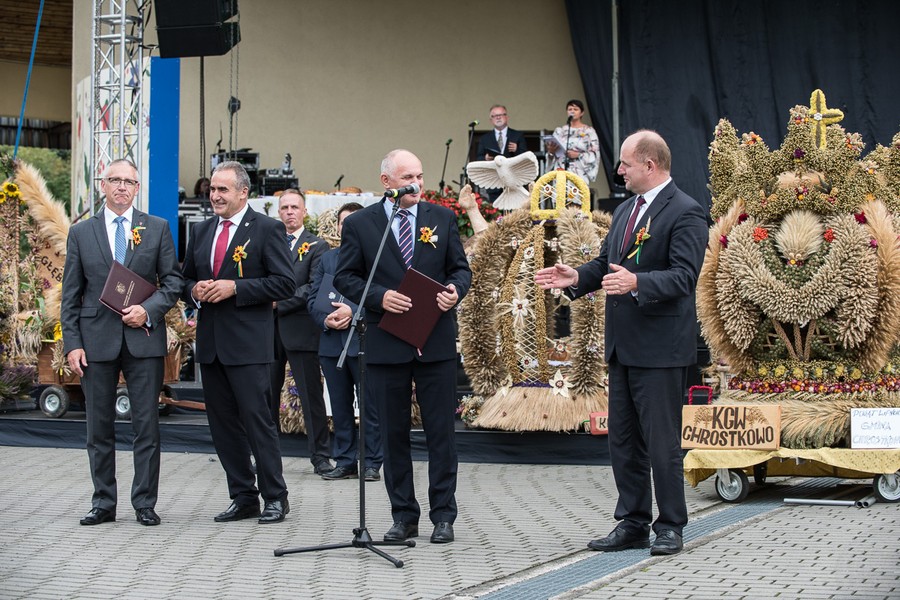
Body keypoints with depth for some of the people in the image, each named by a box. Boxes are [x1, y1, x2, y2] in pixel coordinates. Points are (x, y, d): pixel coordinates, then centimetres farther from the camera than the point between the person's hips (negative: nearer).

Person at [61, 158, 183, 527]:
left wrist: (149, 310, -12)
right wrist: (72, 344, -2)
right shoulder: (80, 233, 8)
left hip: (144, 339, -1)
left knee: (147, 426, 0)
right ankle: (103, 503, 13)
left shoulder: (157, 229, 7)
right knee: (99, 427, 5)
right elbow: (71, 295, 6)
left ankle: (145, 503, 8)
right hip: (96, 341, 1)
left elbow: (173, 280, 6)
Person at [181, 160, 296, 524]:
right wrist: (195, 291, -1)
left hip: (247, 343, -7)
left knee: (257, 419, -6)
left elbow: (284, 283, -10)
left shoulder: (267, 229, -4)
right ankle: (243, 498, 17)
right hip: (210, 343, 7)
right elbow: (185, 279, 23)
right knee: (223, 424, 9)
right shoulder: (202, 231, 15)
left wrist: (235, 287, -16)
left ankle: (275, 498, 4)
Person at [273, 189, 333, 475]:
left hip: (301, 330, -4)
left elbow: (314, 287, -10)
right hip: (269, 331, 5)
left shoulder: (317, 246, 1)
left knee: (312, 397, 0)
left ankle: (320, 456, 6)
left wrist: (280, 304, -15)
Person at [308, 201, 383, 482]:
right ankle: (345, 462, 16)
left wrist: (353, 311, -19)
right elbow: (313, 298, 11)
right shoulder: (326, 259, 15)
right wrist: (326, 319, -8)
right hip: (332, 342, 5)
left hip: (364, 341, -5)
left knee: (370, 406, 0)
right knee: (340, 406, 9)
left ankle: (371, 463, 6)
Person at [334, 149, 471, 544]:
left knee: (441, 431, 2)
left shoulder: (442, 218, 7)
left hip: (437, 343, 1)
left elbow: (460, 268, 10)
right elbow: (345, 277, 1)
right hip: (386, 344, 0)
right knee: (394, 433, 6)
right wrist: (379, 297, -15)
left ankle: (443, 515, 10)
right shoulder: (359, 224, 2)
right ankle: (404, 515, 15)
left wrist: (456, 290, -12)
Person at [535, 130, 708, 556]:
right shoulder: (625, 211, 17)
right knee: (623, 440, 13)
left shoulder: (685, 212, -11)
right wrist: (577, 277, 1)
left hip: (660, 348, -9)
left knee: (662, 441, -3)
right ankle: (632, 524, 21)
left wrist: (637, 283, -34)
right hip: (623, 345, 9)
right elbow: (605, 263, 20)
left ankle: (670, 527, 8)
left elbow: (684, 276, -20)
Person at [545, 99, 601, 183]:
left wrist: (578, 155, -14)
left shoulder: (589, 131, 4)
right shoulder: (559, 130, 14)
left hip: (580, 174, -3)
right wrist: (551, 152, -9)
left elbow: (595, 155, -1)